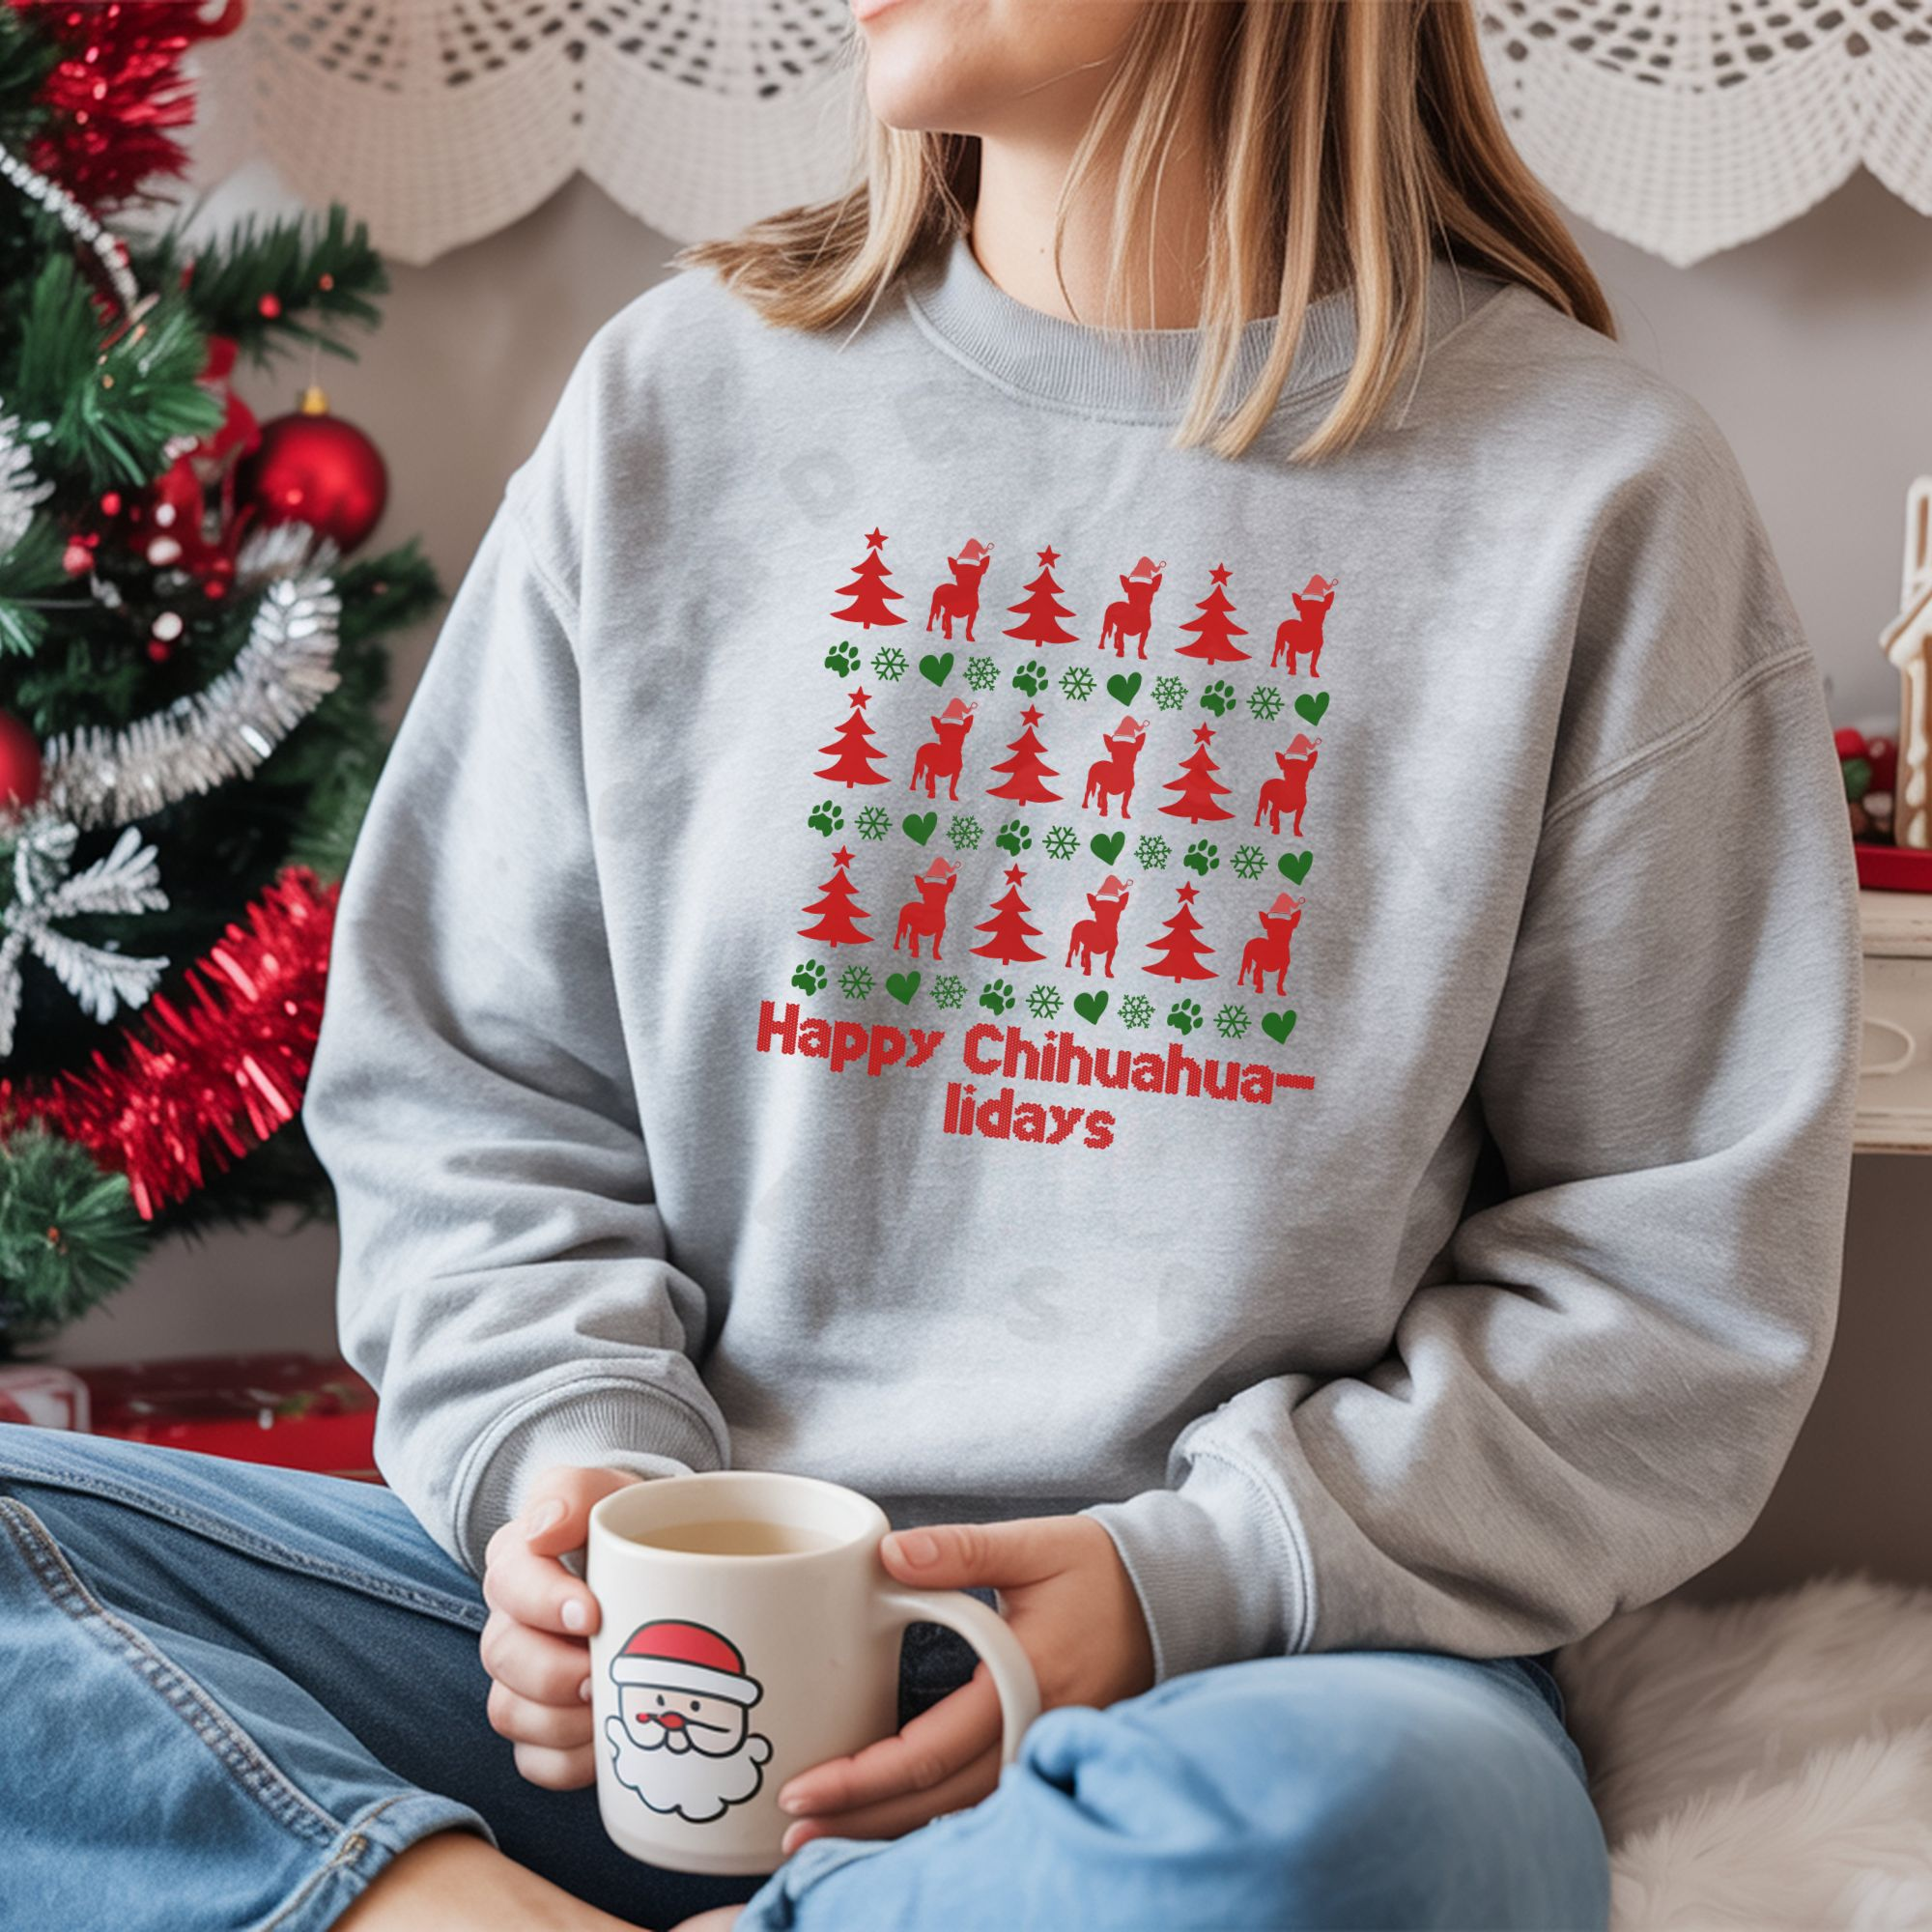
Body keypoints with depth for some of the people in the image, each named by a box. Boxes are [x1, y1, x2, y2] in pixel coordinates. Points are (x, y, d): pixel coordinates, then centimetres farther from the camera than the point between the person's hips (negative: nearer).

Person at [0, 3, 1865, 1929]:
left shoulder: (1598, 491, -1)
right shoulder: (674, 395, 7)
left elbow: (1687, 1262, 0)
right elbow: (466, 1084, 10)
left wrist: (1208, 1573, -13)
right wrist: (567, 1456, -9)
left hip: (1265, 1663, -2)